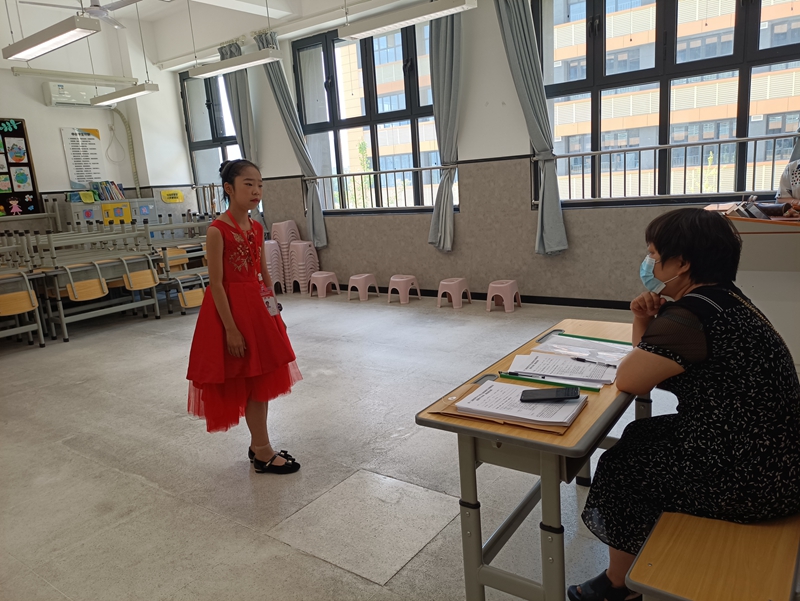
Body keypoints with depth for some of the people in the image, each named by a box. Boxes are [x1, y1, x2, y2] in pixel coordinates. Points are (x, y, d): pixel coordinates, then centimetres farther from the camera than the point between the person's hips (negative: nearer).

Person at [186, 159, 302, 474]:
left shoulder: (257, 227, 7)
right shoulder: (218, 230, -15)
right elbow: (216, 283, -17)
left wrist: (274, 314, 12)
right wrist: (231, 329, -20)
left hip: (259, 308, 8)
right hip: (232, 309, -8)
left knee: (263, 378, 13)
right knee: (251, 382, 1)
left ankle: (258, 445, 29)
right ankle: (263, 453, 15)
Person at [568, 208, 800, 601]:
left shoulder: (690, 315, -25)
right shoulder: (722, 298, 9)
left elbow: (628, 381, -16)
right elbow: (655, 371, 14)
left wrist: (645, 329, -1)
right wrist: (644, 325, -3)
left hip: (747, 478, -9)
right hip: (767, 458, 10)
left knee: (620, 467, 4)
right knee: (638, 439, 17)